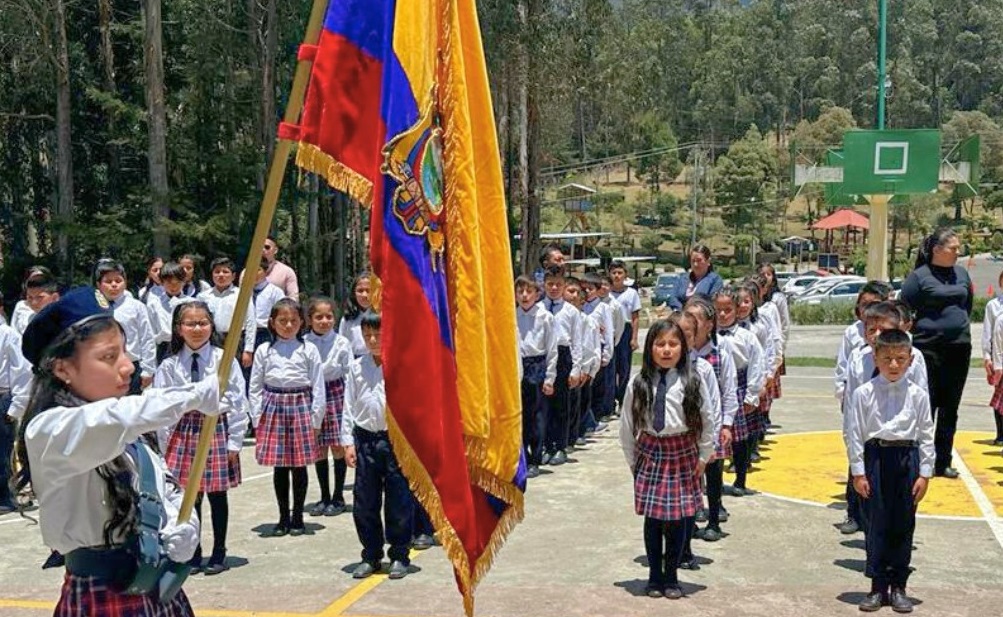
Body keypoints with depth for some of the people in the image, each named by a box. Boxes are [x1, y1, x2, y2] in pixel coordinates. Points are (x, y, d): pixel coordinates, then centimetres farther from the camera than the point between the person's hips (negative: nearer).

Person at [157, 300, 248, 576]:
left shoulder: (224, 360, -4)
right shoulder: (169, 366, 0)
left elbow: (238, 403, -3)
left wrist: (234, 442, -5)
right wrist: (166, 446, 0)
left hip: (217, 430, -1)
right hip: (184, 432, 1)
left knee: (217, 494, 7)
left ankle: (219, 553, 22)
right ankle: (193, 554, 22)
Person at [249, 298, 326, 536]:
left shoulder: (308, 350, 0)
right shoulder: (264, 351, 5)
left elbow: (318, 387, 0)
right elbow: (255, 387, 7)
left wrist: (315, 419, -3)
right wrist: (257, 419, 2)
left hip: (300, 407, -1)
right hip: (273, 408, 1)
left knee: (299, 465, 5)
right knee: (279, 466, 6)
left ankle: (297, 517, 16)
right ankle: (283, 517, 18)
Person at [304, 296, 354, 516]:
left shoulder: (341, 343, -5)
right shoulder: (303, 344, -1)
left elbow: (349, 373, -1)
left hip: (336, 393, -2)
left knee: (338, 446, 1)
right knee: (318, 448, 9)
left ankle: (338, 497, 15)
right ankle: (324, 497, 21)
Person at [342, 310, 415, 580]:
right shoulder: (357, 367, 6)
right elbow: (349, 407, 8)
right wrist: (348, 442, 4)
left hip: (396, 439, -3)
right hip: (365, 438, 3)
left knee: (398, 502, 4)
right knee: (364, 502, 9)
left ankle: (399, 556, 17)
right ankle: (371, 556, 22)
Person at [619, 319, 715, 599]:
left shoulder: (692, 381, -8)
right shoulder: (638, 383, -5)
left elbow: (708, 421, 0)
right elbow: (626, 425, 3)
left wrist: (703, 458, 3)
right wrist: (632, 460, 6)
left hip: (683, 453, 0)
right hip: (651, 453, 1)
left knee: (679, 519, 5)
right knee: (653, 519, 6)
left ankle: (671, 576, 22)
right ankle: (655, 576, 22)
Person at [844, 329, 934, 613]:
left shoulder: (917, 395, 0)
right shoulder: (864, 394, -3)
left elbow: (926, 435, 4)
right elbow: (854, 434, -1)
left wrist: (925, 473, 1)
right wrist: (858, 472, -3)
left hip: (907, 459, 1)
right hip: (875, 458, -1)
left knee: (903, 525, 8)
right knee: (877, 524, 5)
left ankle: (898, 587, 20)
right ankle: (878, 587, 15)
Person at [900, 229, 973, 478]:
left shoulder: (962, 273, 10)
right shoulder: (919, 276, -6)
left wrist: (960, 325, 17)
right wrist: (920, 328, -1)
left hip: (960, 348, 5)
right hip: (928, 349, -5)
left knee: (950, 410, 9)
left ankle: (943, 463, 17)